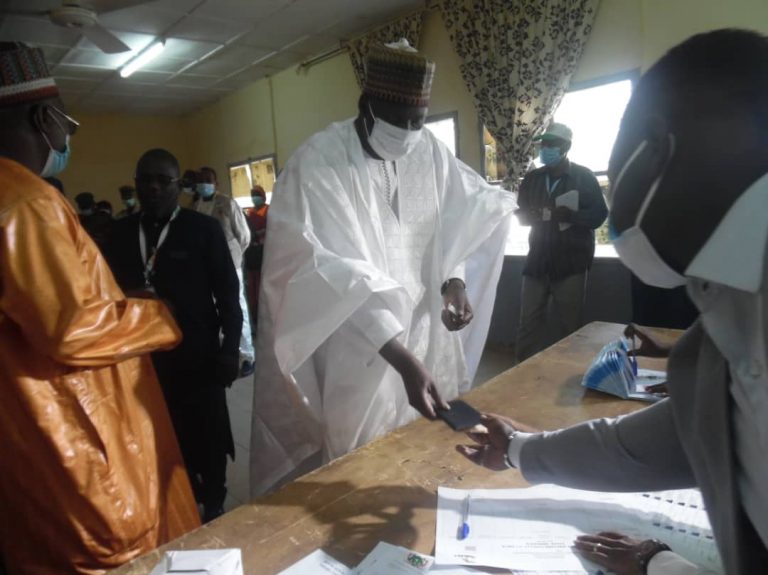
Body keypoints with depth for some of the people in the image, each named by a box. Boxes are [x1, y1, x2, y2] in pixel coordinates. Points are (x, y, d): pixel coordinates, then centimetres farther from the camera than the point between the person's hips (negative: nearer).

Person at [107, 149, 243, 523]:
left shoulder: (204, 228, -3)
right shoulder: (122, 232, 8)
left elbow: (227, 293, -5)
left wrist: (229, 349, -7)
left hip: (196, 354, -3)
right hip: (144, 355, 4)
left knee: (207, 436, 11)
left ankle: (213, 505, 31)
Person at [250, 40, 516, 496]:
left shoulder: (430, 150, 2)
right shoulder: (318, 162, -16)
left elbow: (457, 221, 11)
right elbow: (336, 276, -24)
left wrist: (455, 279, -11)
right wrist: (402, 358, -31)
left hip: (422, 329, 5)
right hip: (354, 347, -5)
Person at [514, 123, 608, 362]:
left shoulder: (584, 177, 1)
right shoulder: (531, 178, 12)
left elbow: (599, 215, -3)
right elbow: (520, 213, 15)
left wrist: (570, 215, -22)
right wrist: (532, 216, -9)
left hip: (571, 262, -3)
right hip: (537, 260, 3)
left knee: (570, 324, 2)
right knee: (529, 321, 1)